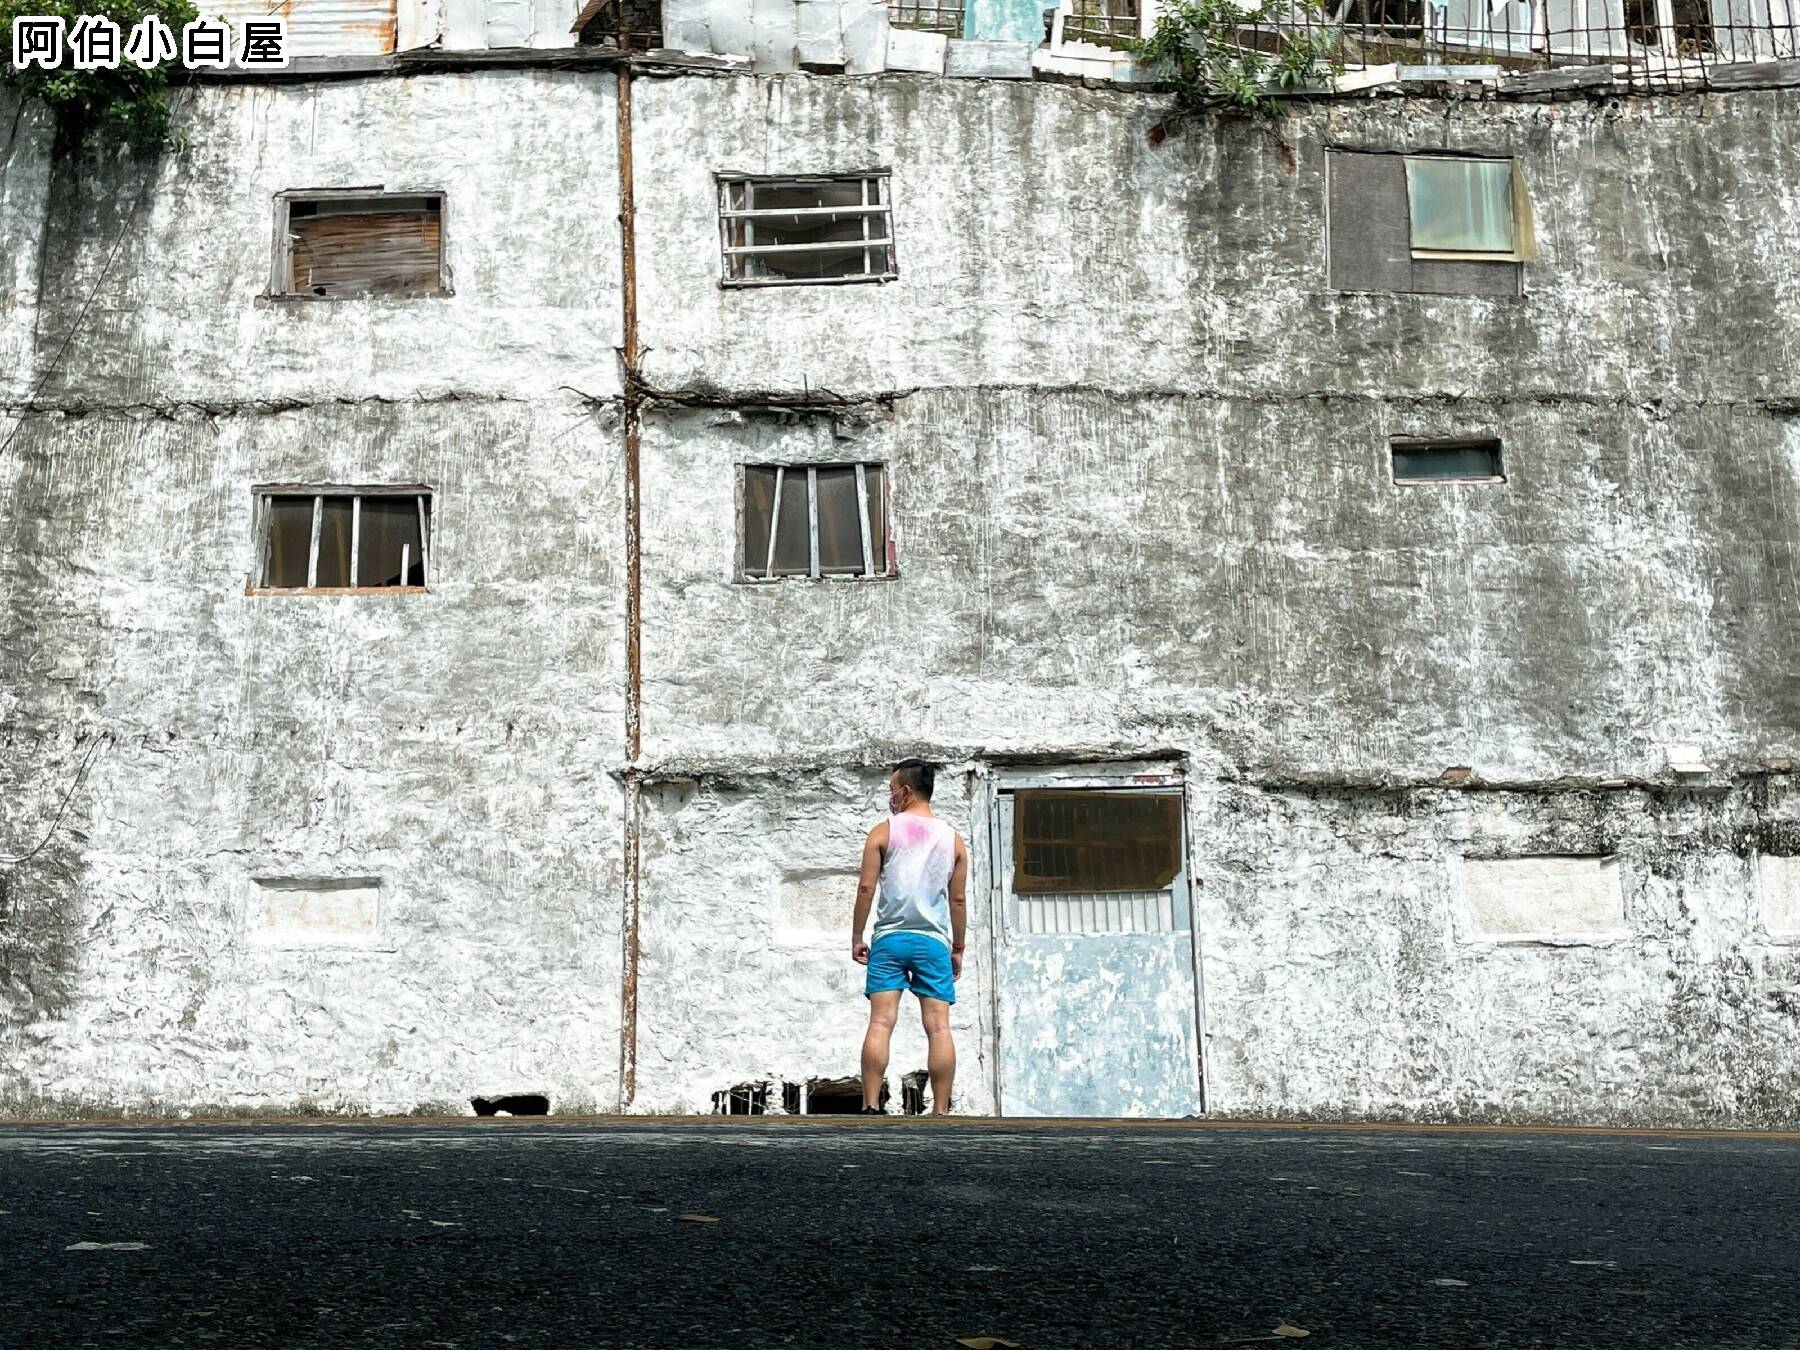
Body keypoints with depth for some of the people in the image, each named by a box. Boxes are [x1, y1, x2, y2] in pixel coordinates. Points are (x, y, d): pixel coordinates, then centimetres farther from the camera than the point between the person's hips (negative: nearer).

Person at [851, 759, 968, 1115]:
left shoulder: (884, 832, 4)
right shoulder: (953, 839, 11)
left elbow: (866, 887, -1)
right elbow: (958, 899, 10)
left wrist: (856, 937, 5)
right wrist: (958, 947, 17)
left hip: (890, 938, -1)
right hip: (934, 941, 2)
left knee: (880, 1022, -6)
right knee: (938, 1026, -1)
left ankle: (871, 1108, -12)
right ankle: (941, 1112, -5)